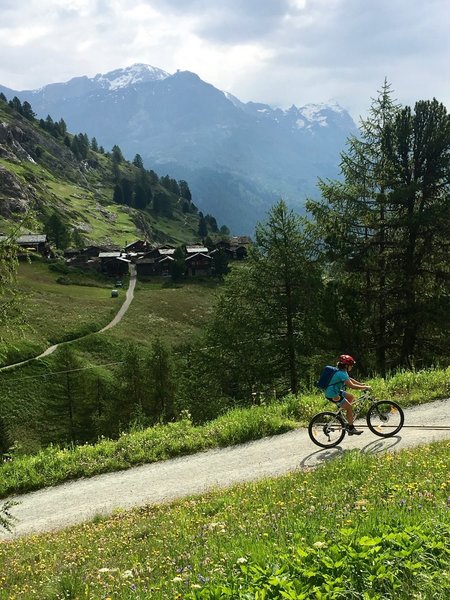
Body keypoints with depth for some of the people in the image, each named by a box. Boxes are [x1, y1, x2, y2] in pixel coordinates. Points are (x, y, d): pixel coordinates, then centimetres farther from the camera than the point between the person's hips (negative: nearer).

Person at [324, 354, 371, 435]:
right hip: (333, 395, -10)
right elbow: (352, 386, -27)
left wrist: (361, 384, 13)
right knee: (350, 408, -4)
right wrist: (365, 387, -18)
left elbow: (350, 379, 21)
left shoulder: (342, 371, 6)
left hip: (336, 391, 10)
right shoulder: (342, 374, -24)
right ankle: (351, 429, 5)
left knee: (351, 397, 19)